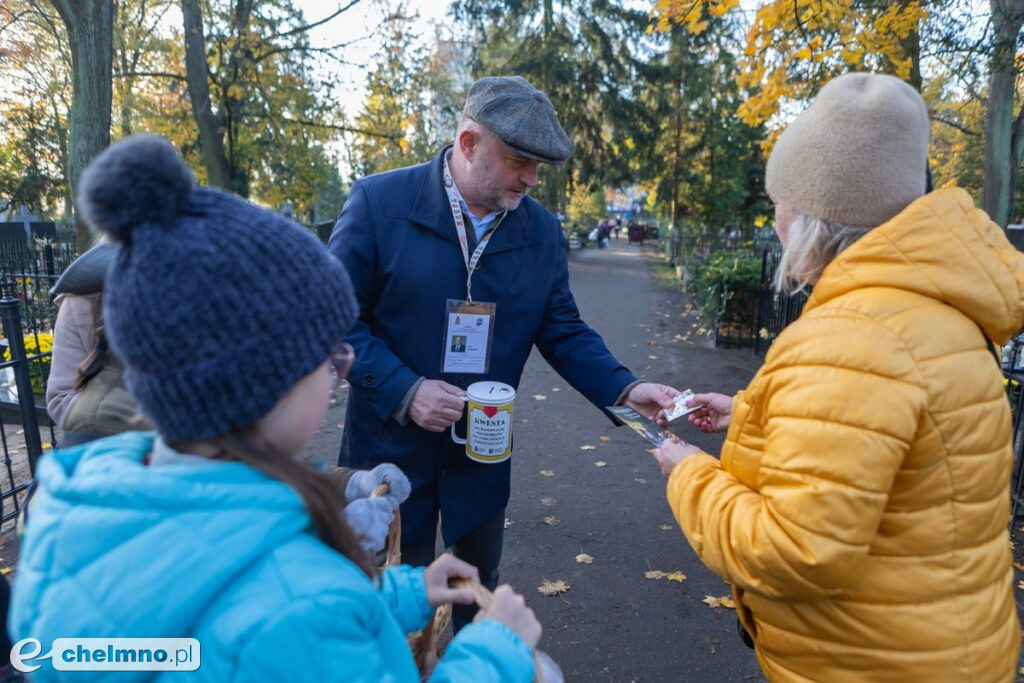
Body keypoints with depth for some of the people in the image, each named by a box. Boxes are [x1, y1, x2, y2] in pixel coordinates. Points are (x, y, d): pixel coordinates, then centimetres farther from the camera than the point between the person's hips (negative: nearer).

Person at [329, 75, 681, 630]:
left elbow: (564, 331, 2)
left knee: (479, 583, 24)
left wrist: (624, 389, -13)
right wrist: (403, 391, -22)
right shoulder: (379, 202, -13)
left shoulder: (542, 229, -2)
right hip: (391, 444, -3)